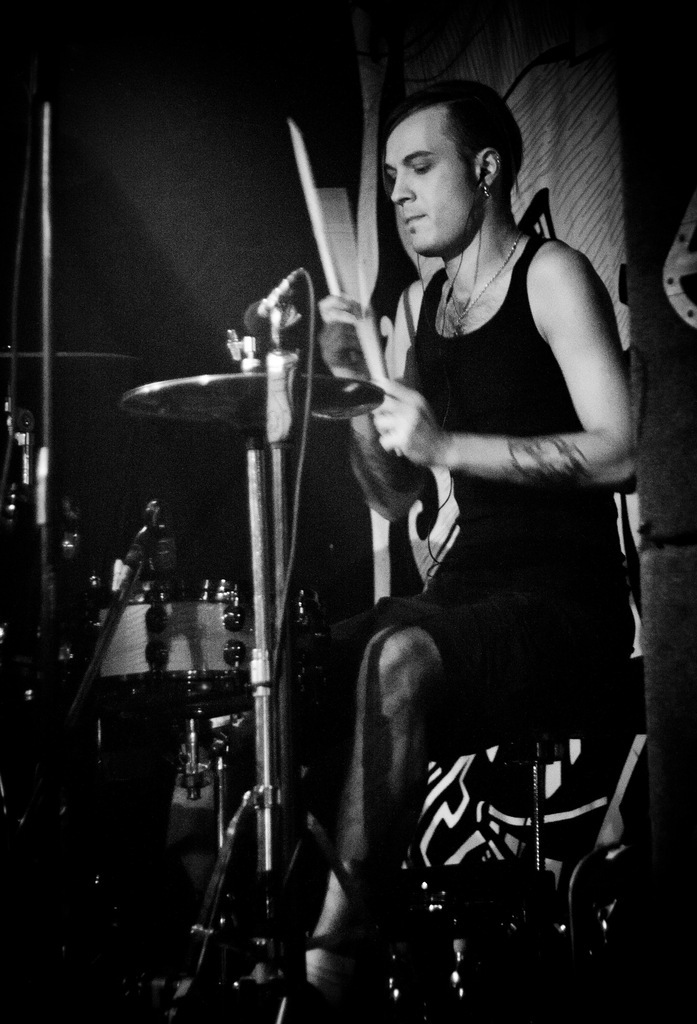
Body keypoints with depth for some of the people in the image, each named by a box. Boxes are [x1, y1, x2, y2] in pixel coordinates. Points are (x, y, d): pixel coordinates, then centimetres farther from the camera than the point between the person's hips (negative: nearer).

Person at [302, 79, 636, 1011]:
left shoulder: (551, 275, -4)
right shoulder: (422, 305, 16)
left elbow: (621, 453, -17)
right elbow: (395, 499, 14)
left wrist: (450, 444, -21)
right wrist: (354, 385, -1)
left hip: (565, 602, -7)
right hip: (465, 587, 7)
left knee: (400, 654, -34)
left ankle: (331, 955, -28)